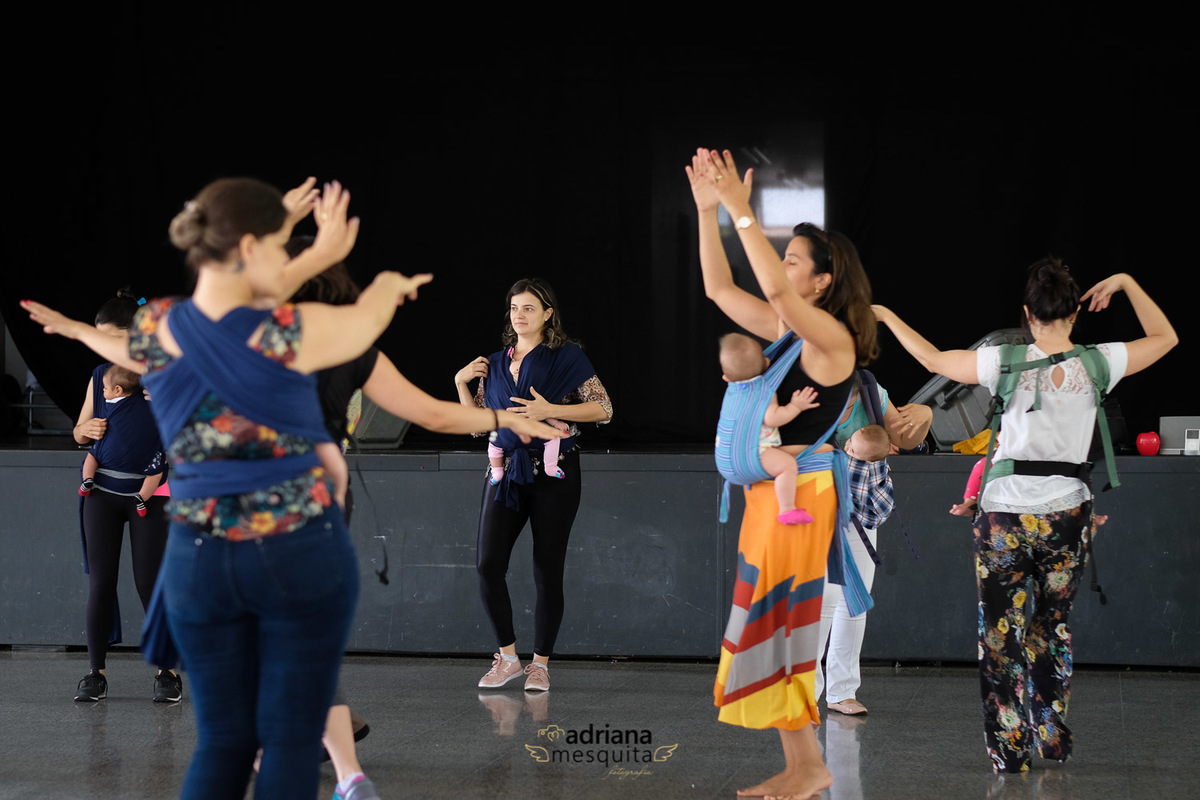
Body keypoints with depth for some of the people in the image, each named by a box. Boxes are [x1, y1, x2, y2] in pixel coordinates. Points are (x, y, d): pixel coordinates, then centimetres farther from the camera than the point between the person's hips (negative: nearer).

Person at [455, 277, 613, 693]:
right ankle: (507, 656, 4)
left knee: (547, 571, -1)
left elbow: (603, 409, -6)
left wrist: (550, 410, -15)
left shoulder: (566, 357, 1)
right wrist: (461, 383, 4)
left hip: (553, 472, -3)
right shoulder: (494, 364, 14)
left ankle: (540, 664, 10)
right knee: (488, 563, -10)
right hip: (507, 472, 4)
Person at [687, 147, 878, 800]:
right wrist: (707, 211, 9)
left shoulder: (832, 337, -12)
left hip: (800, 490, -9)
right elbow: (719, 288, 17)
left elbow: (773, 289, -29)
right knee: (769, 624, 10)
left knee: (783, 624, -6)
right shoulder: (787, 330, 12)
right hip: (770, 488, 9)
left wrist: (742, 212, -25)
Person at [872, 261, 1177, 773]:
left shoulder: (1006, 363, -9)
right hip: (1066, 514, 2)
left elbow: (932, 359, 4)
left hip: (1005, 514, -2)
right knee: (1053, 628, 18)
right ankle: (1052, 740, 24)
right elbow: (1165, 337, 12)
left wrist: (887, 317, 17)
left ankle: (1009, 751, 8)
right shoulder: (1096, 363, -4)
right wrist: (1126, 283, 16)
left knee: (1002, 634, 7)